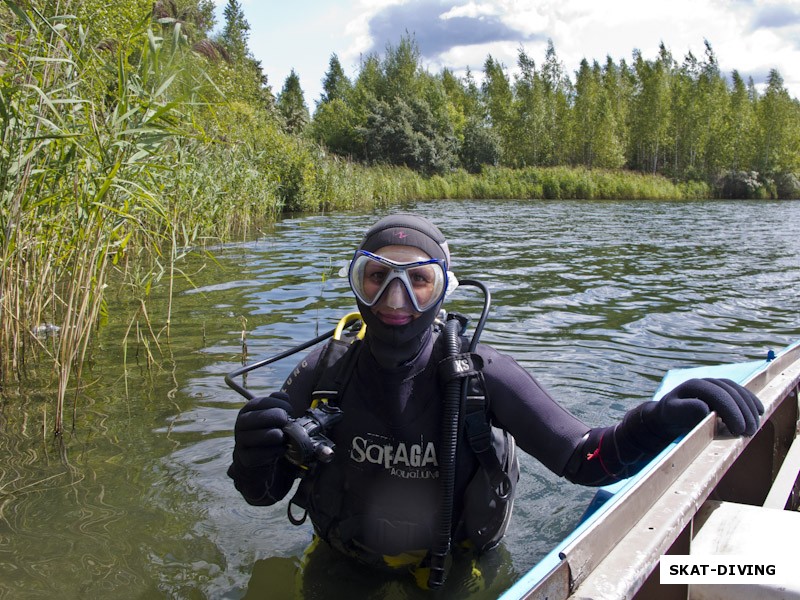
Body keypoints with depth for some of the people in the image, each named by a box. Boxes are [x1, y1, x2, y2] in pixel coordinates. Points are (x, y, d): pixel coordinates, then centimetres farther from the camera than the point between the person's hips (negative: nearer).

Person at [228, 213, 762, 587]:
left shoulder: (480, 376, -20)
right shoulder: (322, 374, -16)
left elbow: (583, 459, -20)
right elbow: (265, 493, -7)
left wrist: (653, 425, -39)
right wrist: (254, 457, -30)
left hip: (455, 574, 0)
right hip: (342, 572, 1)